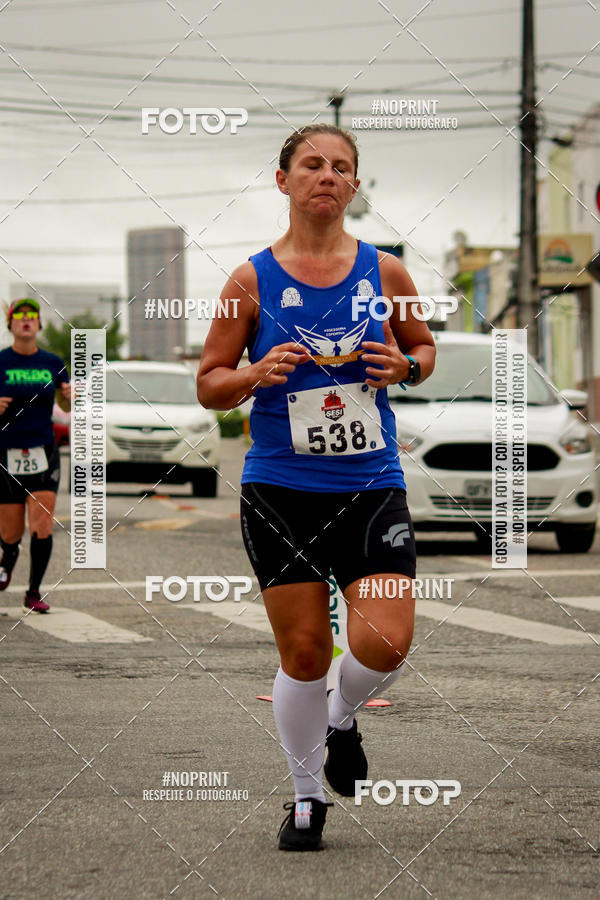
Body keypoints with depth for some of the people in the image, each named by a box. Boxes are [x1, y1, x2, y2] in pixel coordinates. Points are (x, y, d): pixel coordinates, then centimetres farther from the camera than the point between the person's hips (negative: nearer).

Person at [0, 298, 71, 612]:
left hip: (43, 453, 1)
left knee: (42, 527, -12)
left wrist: (70, 397, -6)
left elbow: (66, 406, 16)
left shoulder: (52, 363, 6)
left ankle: (33, 594, 0)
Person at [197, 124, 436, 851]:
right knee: (304, 653, 1)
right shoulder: (252, 281, -1)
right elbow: (209, 384, 5)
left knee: (385, 644, -12)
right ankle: (307, 795, 21)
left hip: (372, 489, 1)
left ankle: (342, 717, 23)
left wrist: (406, 366, -4)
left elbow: (424, 348, 19)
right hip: (280, 492, -1)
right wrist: (257, 375, -16)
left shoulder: (385, 272, 3)